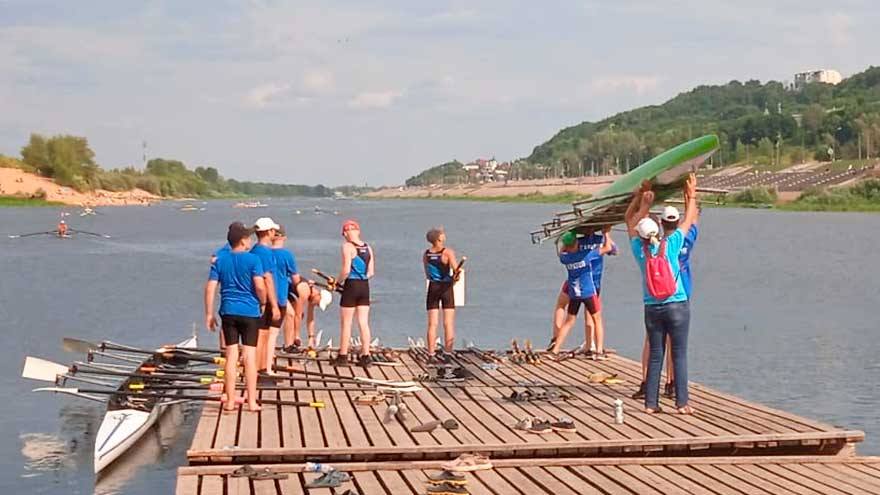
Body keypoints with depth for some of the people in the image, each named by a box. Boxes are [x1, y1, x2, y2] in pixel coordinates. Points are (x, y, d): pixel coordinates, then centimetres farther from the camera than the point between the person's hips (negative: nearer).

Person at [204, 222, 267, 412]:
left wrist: (209, 314, 4)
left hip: (228, 312, 3)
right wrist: (263, 303, 3)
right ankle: (251, 401, 2)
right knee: (250, 356, 1)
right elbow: (260, 286, -16)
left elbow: (210, 287, 0)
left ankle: (230, 401, 9)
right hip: (250, 312, -3)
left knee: (231, 356, 7)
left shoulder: (220, 260, 4)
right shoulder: (253, 260, -7)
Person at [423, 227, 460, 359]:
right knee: (448, 323, 1)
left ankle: (431, 355, 1)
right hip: (446, 288, -4)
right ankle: (448, 354, -1)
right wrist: (453, 279, 4)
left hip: (432, 288, 4)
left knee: (432, 324, 5)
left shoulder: (426, 254, 5)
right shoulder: (448, 252, -9)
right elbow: (457, 271, -14)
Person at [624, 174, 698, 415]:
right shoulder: (670, 246, -11)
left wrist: (641, 198, 18)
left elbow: (630, 220, 12)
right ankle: (681, 403, -1)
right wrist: (691, 196, 16)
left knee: (655, 356, 8)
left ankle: (651, 403, 7)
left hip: (652, 309, 3)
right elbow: (689, 220, 4)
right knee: (679, 356, 0)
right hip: (677, 307, -3)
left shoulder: (640, 251, -4)